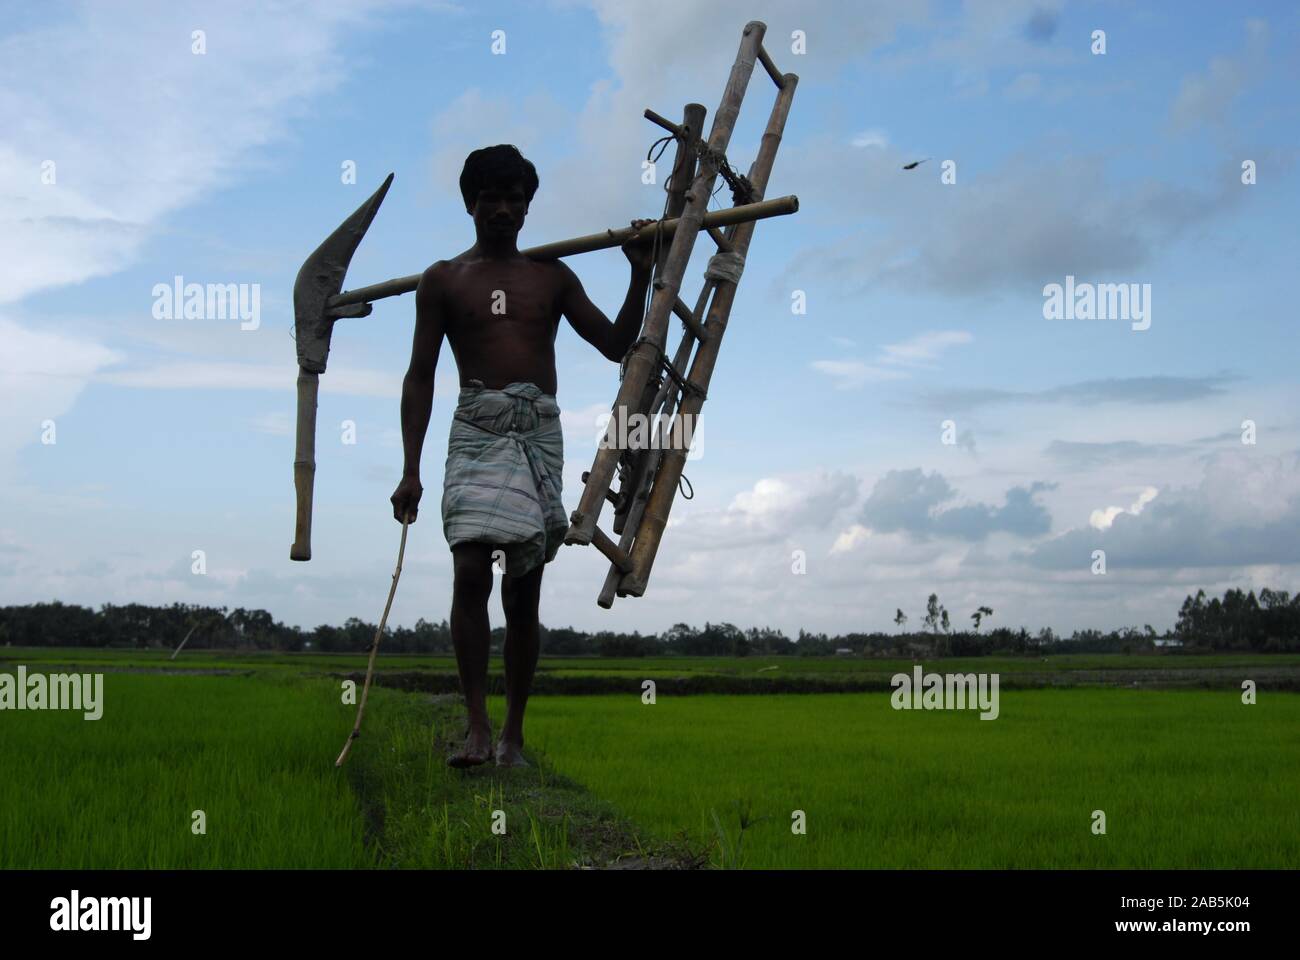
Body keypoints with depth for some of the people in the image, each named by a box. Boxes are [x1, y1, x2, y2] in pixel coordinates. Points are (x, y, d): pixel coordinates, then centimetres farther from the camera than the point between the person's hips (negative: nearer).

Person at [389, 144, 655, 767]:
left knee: (524, 588, 2)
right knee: (471, 570, -20)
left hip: (540, 433, 2)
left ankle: (513, 732, 9)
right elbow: (420, 377, 7)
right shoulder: (443, 280, 10)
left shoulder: (552, 276, 16)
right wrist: (410, 470, -1)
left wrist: (641, 278, 1)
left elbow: (615, 345, 15)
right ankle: (477, 726, -17)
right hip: (478, 428, -2)